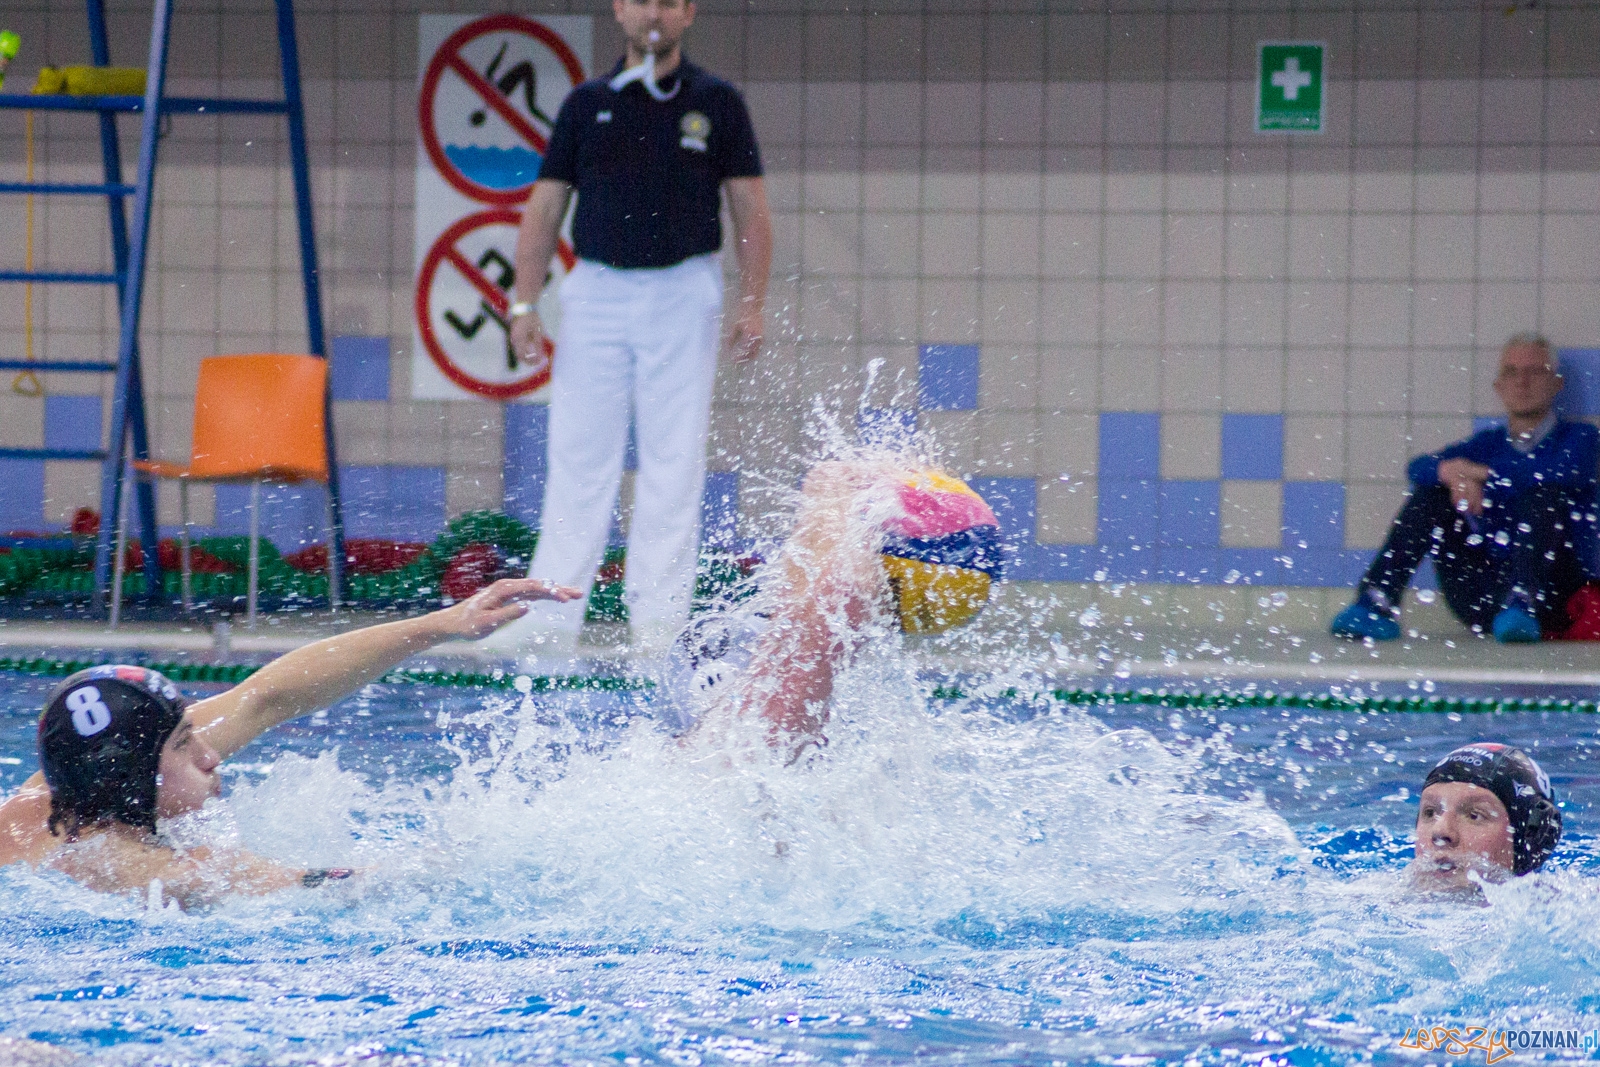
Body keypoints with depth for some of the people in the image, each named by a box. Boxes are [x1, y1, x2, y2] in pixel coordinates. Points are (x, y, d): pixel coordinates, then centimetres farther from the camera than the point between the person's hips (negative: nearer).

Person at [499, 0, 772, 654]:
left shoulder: (717, 103, 6)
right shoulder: (587, 104, 9)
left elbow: (751, 210, 4)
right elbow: (544, 209, 9)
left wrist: (752, 305, -6)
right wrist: (524, 303, 0)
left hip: (682, 295, -1)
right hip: (596, 290, 2)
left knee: (673, 461, -3)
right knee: (578, 458, 0)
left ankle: (658, 619, -2)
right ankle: (552, 613, 0)